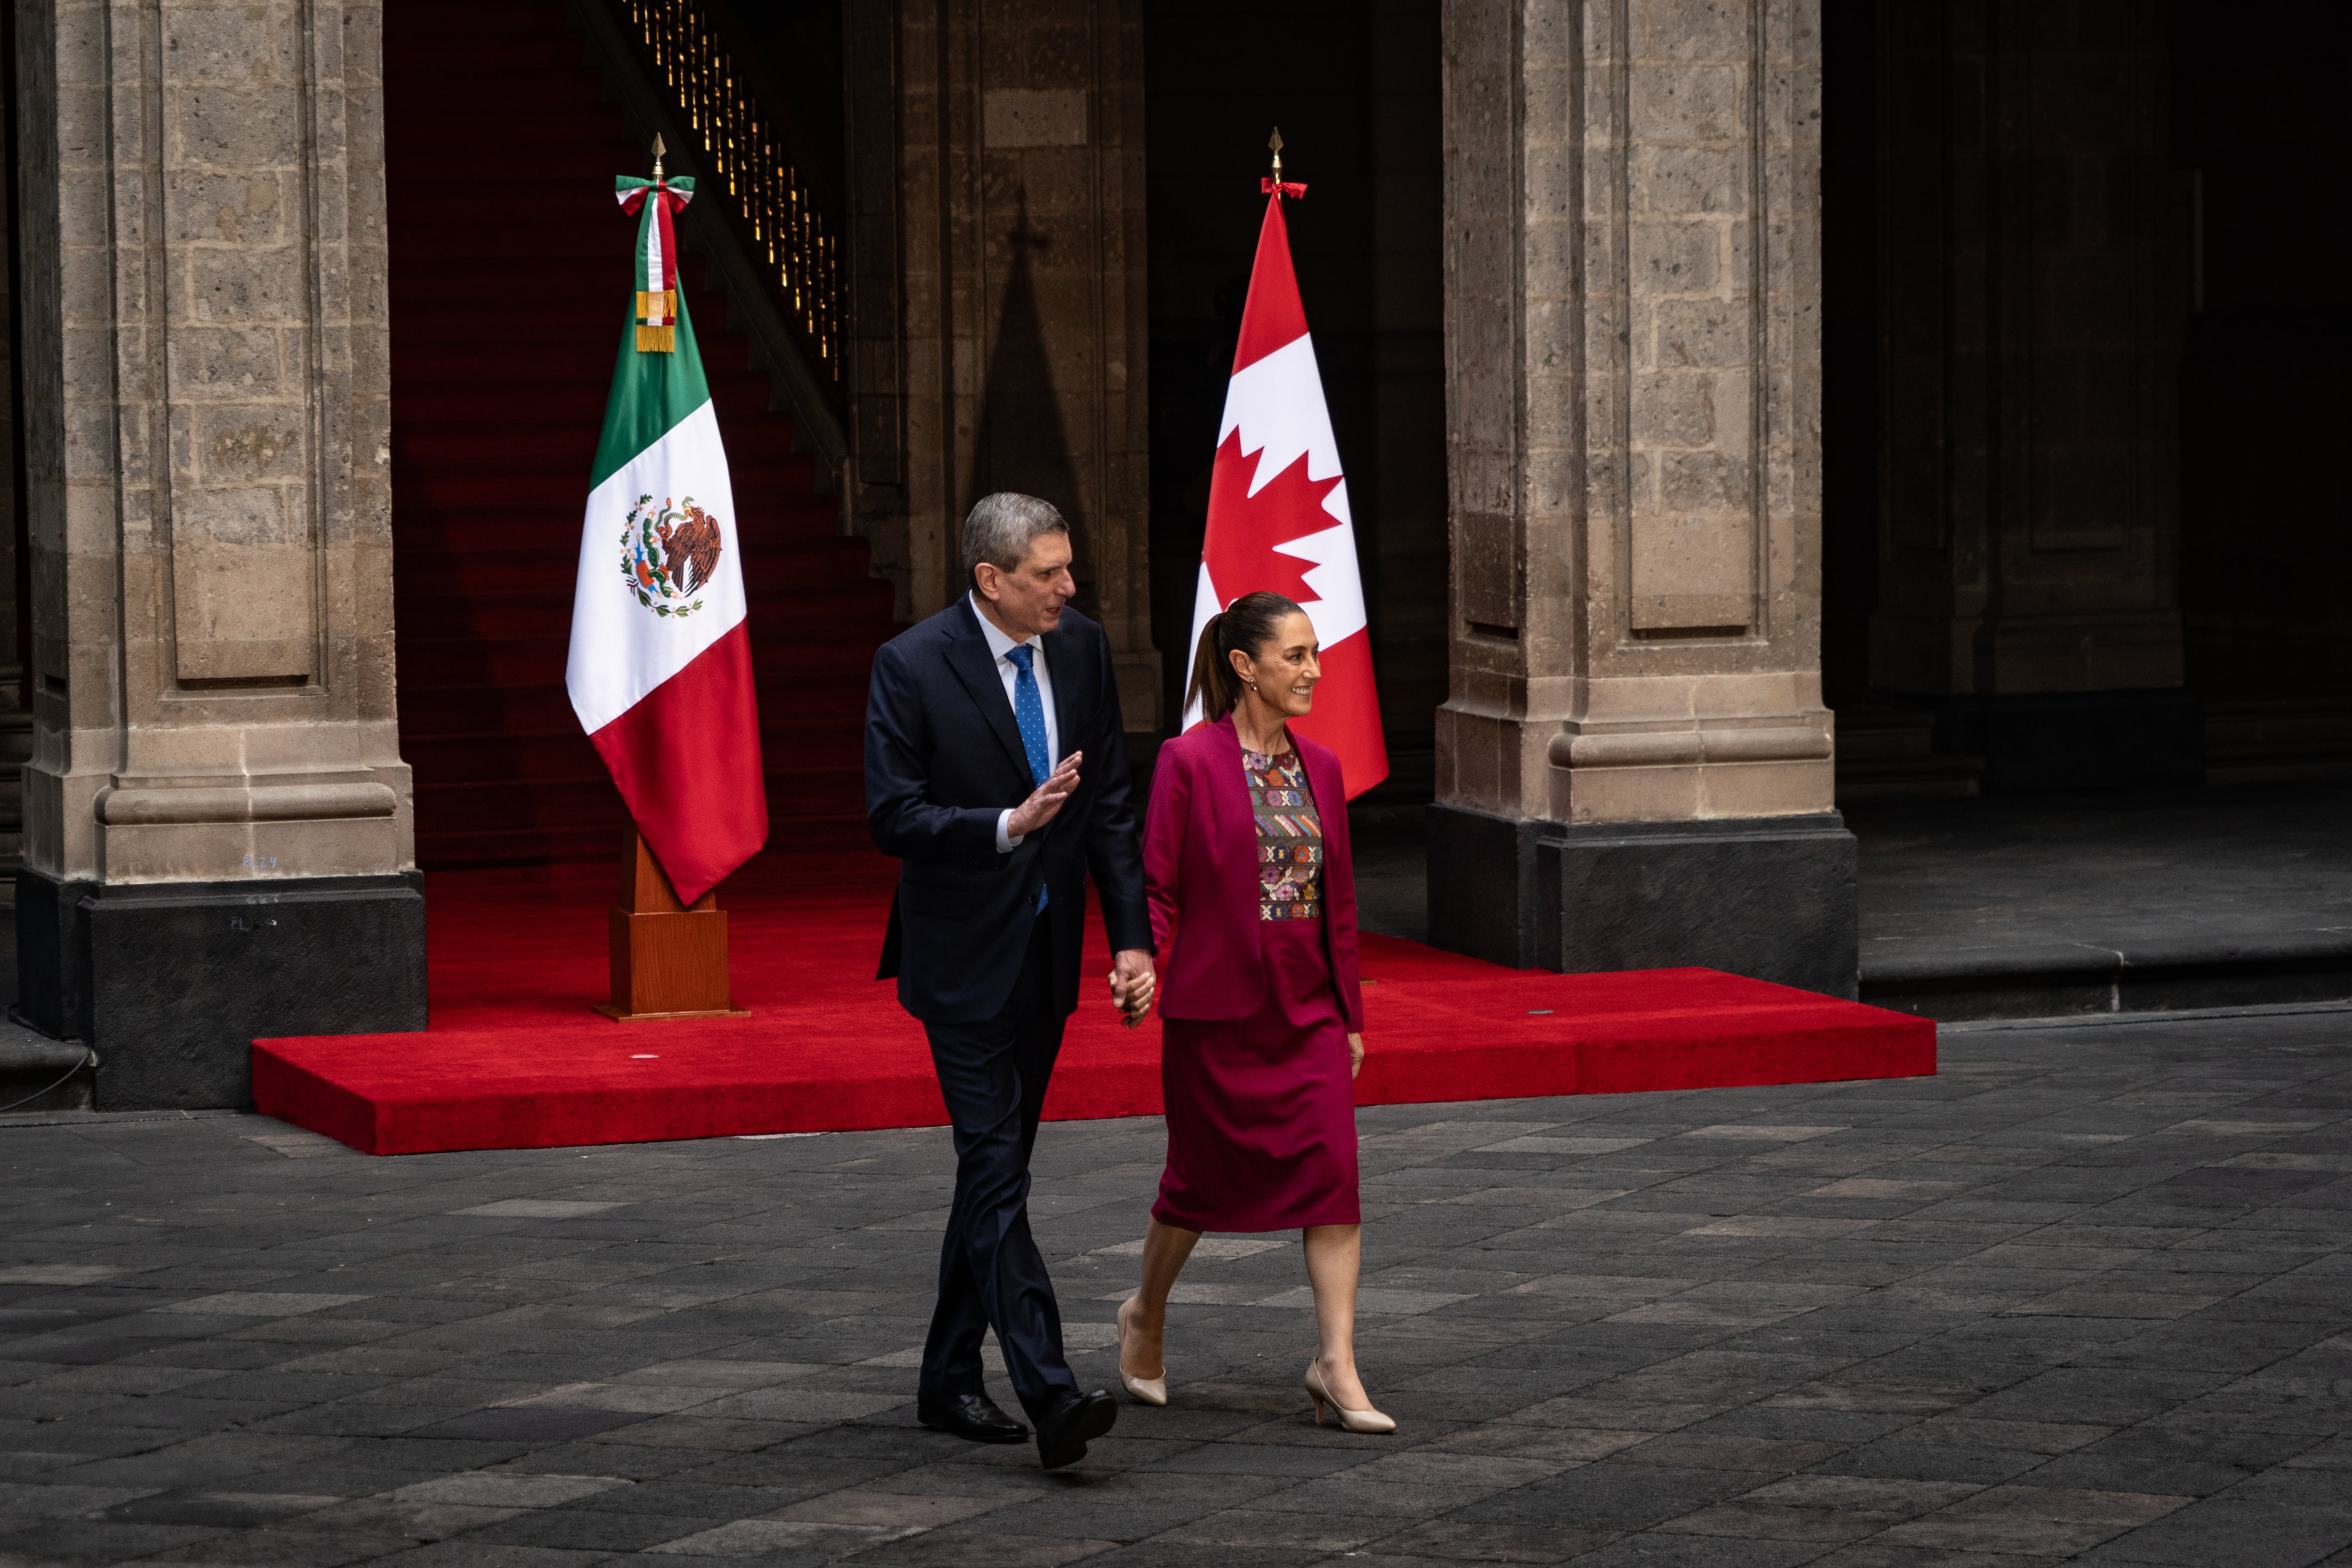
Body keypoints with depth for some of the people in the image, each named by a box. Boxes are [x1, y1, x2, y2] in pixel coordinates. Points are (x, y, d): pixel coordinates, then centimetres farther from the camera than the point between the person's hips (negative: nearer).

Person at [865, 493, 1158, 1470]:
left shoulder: (1082, 650, 2)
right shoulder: (912, 667, -14)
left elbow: (1110, 805, 6)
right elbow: (891, 817, -15)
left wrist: (1132, 939, 0)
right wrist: (1009, 825, -26)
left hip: (1046, 952, 6)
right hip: (963, 957, -6)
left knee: (996, 1167, 13)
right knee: (997, 1172, -12)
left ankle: (949, 1380, 23)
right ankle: (1049, 1395, -20)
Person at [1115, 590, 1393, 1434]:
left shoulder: (1319, 768, 8)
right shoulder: (1189, 762, -8)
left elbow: (1339, 900, 13)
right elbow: (1156, 888, -8)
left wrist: (1351, 1014, 14)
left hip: (1308, 1012, 5)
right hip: (1217, 1009, -4)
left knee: (1334, 1171, -8)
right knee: (1204, 1177, 7)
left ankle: (1337, 1363, -10)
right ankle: (1146, 1316, 34)